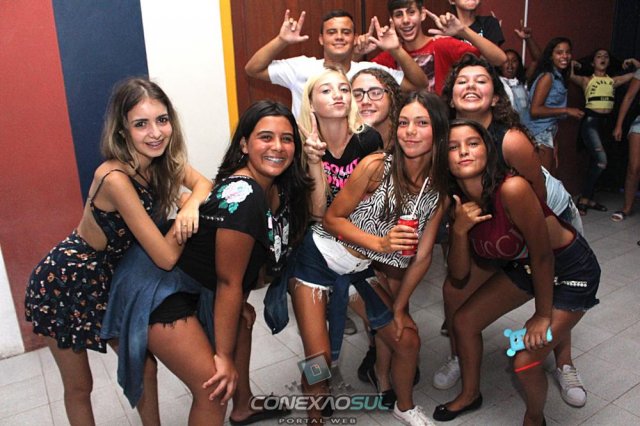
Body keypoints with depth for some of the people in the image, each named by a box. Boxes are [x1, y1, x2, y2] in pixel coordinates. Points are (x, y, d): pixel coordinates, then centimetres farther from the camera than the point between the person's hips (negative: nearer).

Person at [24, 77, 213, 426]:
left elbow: (203, 184, -4)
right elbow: (166, 257, -33)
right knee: (79, 386, 14)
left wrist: (190, 207, -24)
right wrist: (186, 220, -18)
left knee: (145, 368, 13)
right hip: (64, 283, -6)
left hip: (109, 279, 6)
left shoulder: (163, 161, -14)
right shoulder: (115, 178, -34)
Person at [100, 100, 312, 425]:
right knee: (214, 388, -10)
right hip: (157, 288, -10)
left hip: (198, 286, 11)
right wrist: (224, 356, -14)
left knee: (241, 321, 28)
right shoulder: (242, 197, -29)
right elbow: (228, 281, -24)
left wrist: (241, 303, 5)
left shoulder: (277, 188, -2)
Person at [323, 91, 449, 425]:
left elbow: (422, 256, -4)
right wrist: (380, 243, -26)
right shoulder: (375, 166, -20)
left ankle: (383, 377, 44)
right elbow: (331, 219, -14)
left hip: (393, 275, 4)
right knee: (407, 340, 0)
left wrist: (399, 308, -5)